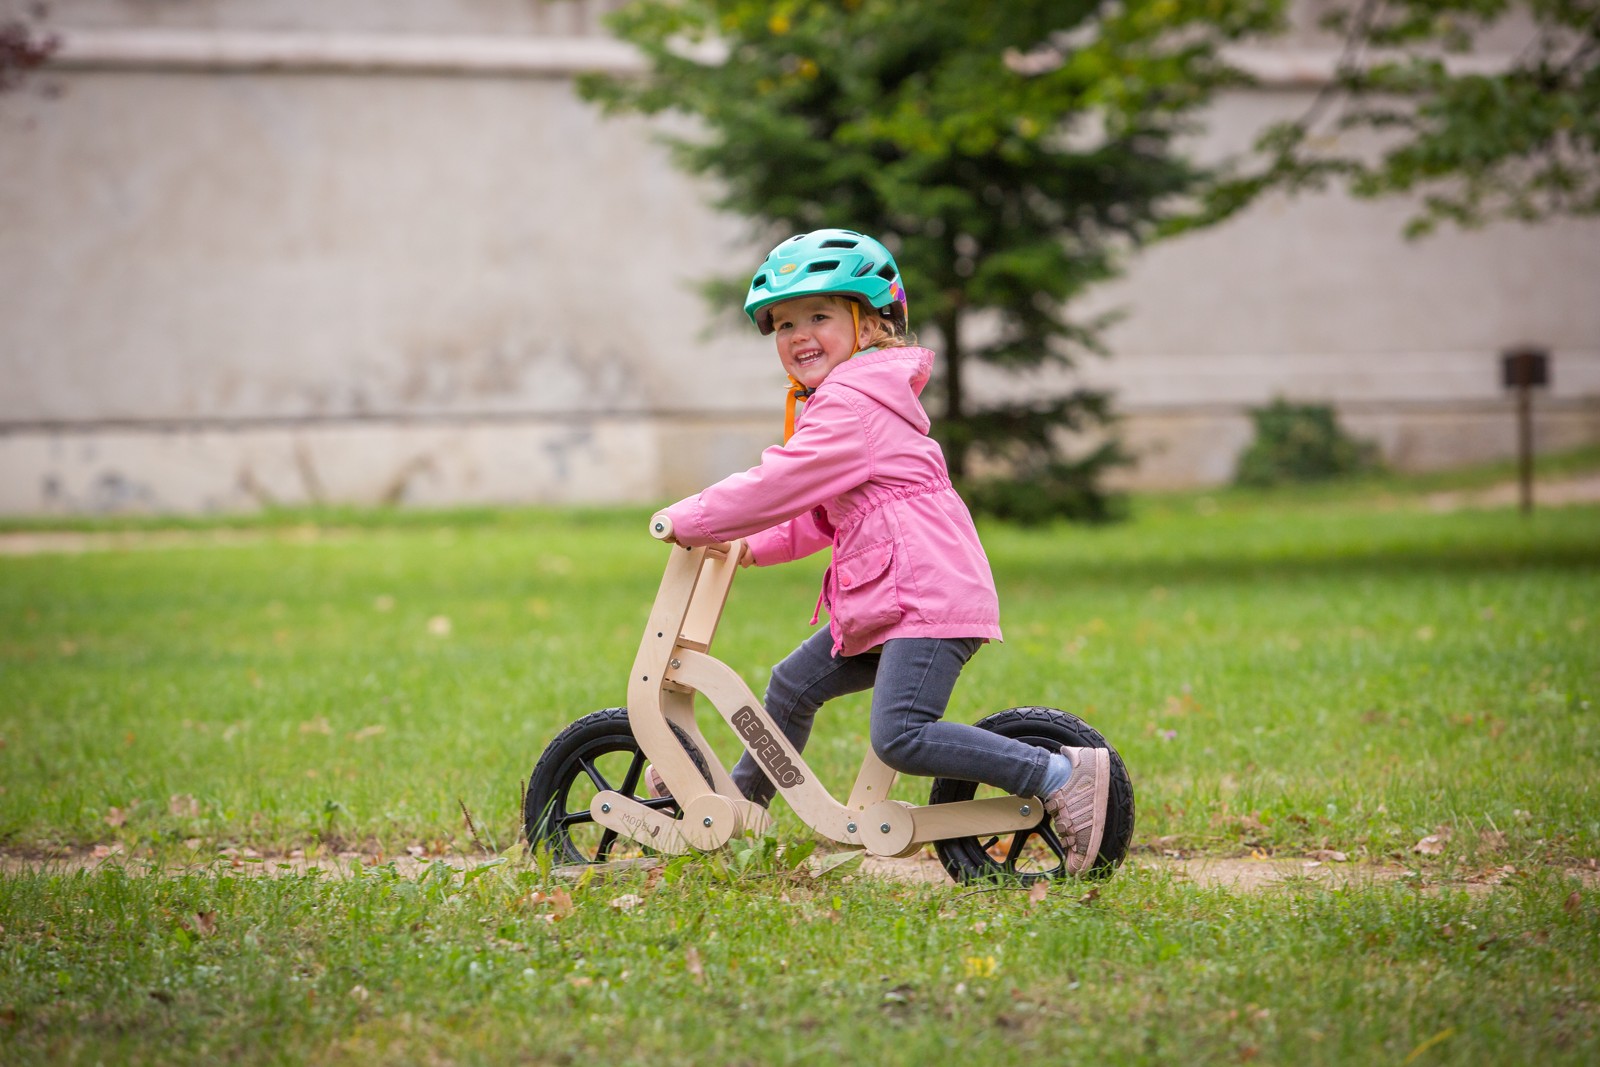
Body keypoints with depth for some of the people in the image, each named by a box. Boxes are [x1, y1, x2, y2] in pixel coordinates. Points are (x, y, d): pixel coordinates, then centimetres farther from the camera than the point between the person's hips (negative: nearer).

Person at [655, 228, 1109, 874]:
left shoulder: (850, 407, -12)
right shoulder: (854, 398, 22)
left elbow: (781, 486, -16)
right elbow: (819, 517, 30)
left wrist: (690, 521, -6)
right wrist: (752, 548, 21)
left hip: (930, 598, -11)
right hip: (886, 603, 11)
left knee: (901, 737, -23)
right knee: (794, 683, 20)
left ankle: (1061, 775, -21)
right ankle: (740, 797, 38)